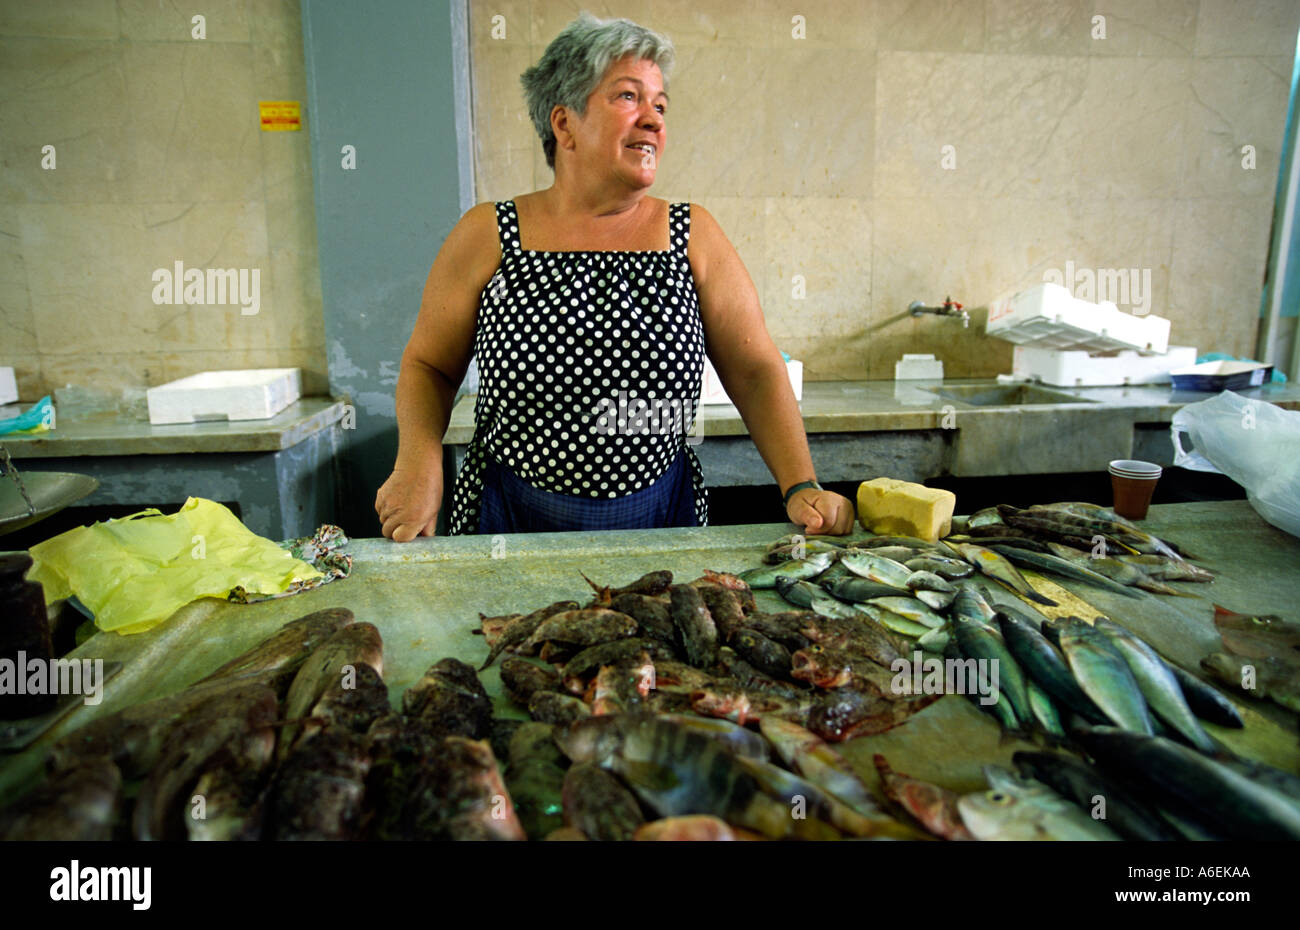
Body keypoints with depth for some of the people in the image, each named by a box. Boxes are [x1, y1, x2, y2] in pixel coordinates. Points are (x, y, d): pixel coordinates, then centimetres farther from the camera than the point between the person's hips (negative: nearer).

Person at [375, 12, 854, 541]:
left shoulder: (693, 234, 0)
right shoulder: (488, 235, -2)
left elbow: (755, 370, -1)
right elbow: (429, 365, 5)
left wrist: (801, 488, -12)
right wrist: (418, 463, -12)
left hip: (659, 523, 1)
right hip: (512, 520, 0)